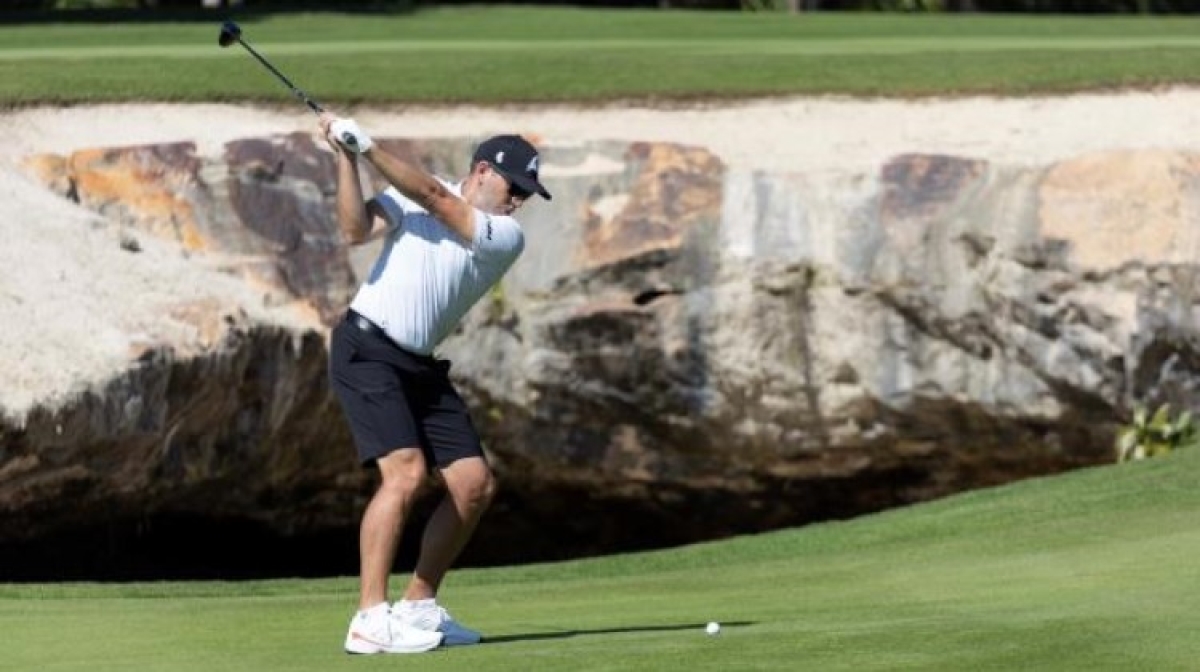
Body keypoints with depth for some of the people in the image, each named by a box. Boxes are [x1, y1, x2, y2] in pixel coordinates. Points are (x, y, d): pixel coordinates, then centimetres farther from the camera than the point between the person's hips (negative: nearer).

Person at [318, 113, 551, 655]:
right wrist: (347, 160, -21)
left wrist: (369, 149, -17)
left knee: (475, 483, 2)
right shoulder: (413, 191, 2)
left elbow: (438, 202, -10)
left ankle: (417, 607, 17)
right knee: (406, 472, -22)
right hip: (366, 349, -6)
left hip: (421, 367, 6)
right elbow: (357, 230, -11)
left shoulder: (508, 238, 4)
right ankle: (370, 620, -23)